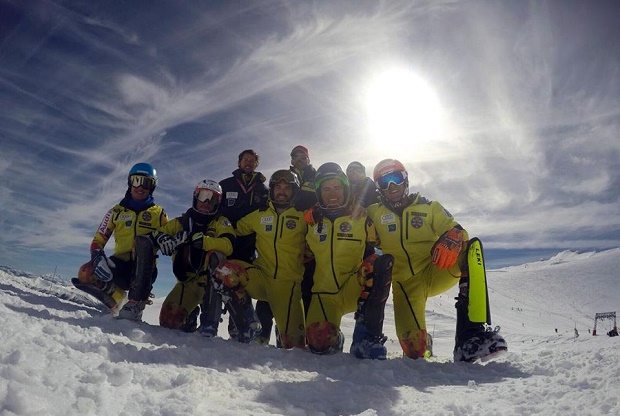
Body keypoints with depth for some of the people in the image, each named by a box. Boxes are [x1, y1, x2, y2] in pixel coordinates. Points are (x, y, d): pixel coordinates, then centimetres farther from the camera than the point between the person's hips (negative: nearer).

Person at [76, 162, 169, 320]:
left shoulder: (158, 213, 8)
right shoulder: (117, 211, 12)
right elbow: (98, 239, 8)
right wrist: (98, 257, -14)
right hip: (121, 264, 2)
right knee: (86, 274, -27)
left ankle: (135, 306, -34)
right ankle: (118, 296, 1)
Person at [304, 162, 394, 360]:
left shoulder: (360, 217, 2)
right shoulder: (312, 220, 8)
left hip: (355, 290, -1)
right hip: (324, 293, 1)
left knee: (382, 262, -31)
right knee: (319, 343, -25)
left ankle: (367, 337, -25)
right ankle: (335, 340, 16)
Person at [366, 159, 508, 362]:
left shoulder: (429, 207, 8)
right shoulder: (375, 213, 8)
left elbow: (455, 230, -2)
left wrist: (452, 238, -27)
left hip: (436, 272, 1)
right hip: (405, 283, -1)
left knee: (472, 247, -28)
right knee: (414, 349, -18)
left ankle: (471, 332, -34)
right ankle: (421, 340, 25)